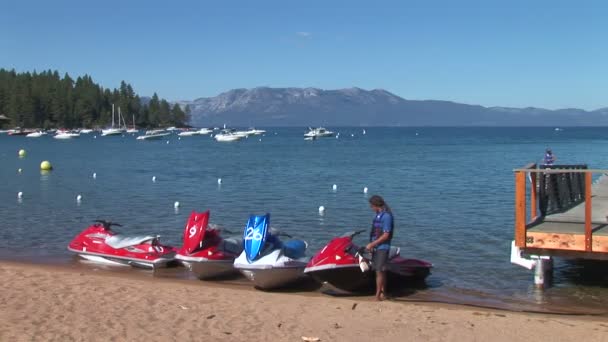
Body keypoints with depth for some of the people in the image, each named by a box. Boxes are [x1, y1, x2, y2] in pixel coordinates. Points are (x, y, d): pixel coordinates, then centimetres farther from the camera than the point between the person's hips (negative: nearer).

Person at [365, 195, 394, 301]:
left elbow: (385, 236, -19)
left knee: (380, 271, -7)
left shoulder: (386, 216, -16)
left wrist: (372, 244, -16)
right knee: (380, 271, 13)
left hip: (382, 248, -9)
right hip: (376, 247, 9)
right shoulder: (378, 215, 12)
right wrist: (371, 245, 9)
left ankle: (377, 295, -4)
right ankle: (383, 293, 20)